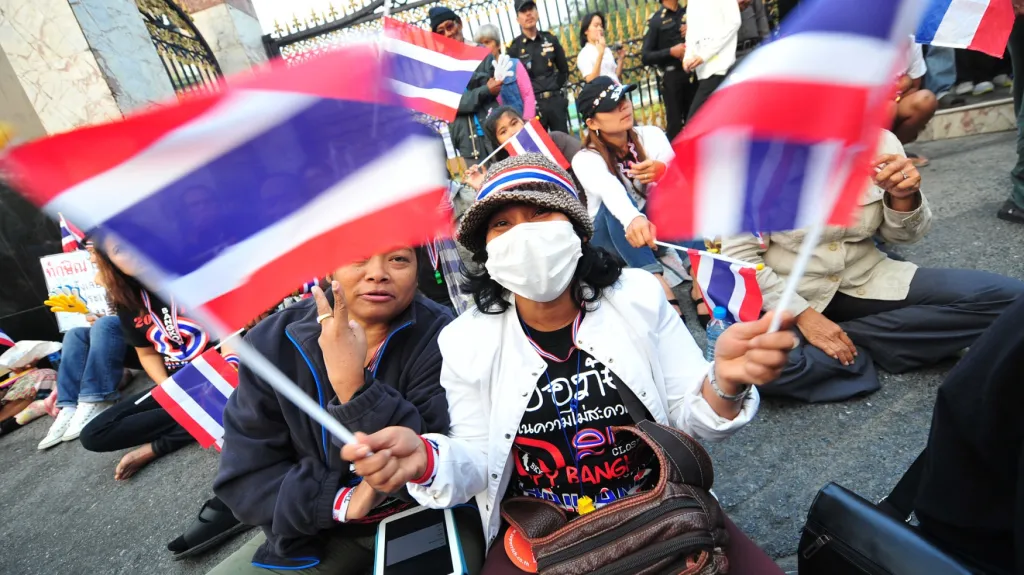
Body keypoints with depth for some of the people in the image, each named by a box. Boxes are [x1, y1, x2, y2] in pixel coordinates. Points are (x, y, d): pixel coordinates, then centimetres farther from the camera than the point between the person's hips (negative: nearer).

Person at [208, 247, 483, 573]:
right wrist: (341, 502, -22)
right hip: (319, 528, 4)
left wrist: (352, 386, -34)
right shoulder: (273, 342, -9)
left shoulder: (442, 337, -19)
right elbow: (244, 479, -8)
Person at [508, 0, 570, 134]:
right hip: (532, 103, -3)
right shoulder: (514, 47, 0)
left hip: (555, 100, 3)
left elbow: (564, 69, 18)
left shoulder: (550, 39, 10)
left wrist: (556, 88, 8)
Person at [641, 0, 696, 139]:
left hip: (693, 74, 4)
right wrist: (670, 52, -17)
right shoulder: (656, 20, 1)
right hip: (672, 78, -4)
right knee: (675, 125, -1)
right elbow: (645, 57, -5)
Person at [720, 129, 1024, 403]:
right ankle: (856, 352, -7)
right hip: (789, 296, -4)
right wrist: (801, 315, -20)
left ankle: (848, 339, -8)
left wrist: (903, 197, -17)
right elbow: (738, 256, -16)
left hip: (864, 282, 5)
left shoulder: (881, 142, -6)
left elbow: (902, 235, 6)